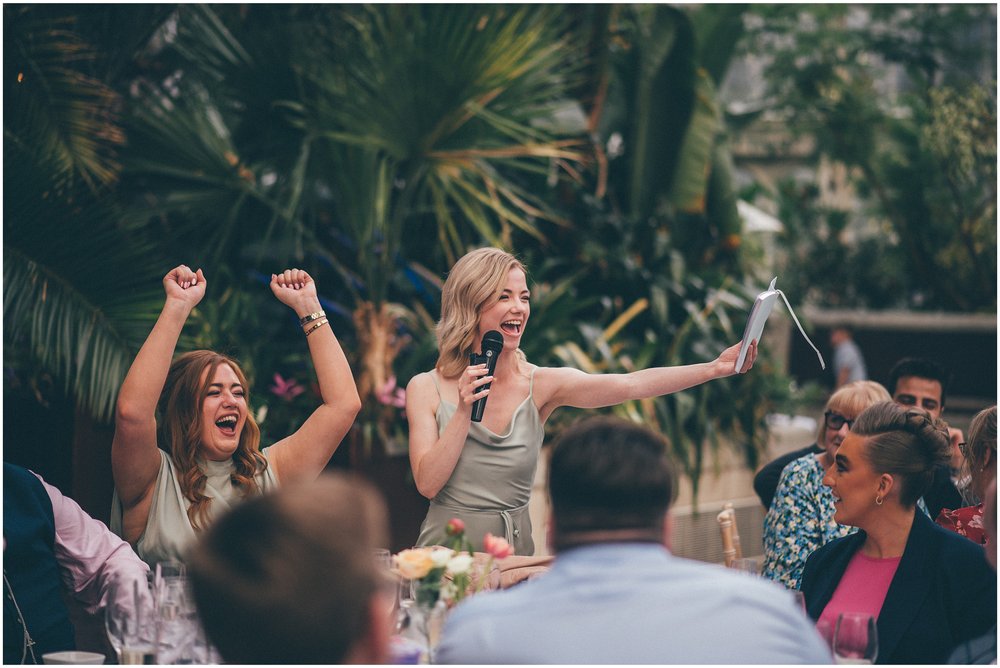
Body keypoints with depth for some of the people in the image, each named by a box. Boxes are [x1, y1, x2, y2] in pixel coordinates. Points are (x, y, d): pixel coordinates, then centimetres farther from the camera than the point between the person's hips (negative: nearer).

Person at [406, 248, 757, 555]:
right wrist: (464, 413, -16)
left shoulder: (542, 384, 0)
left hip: (514, 552, 2)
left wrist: (715, 368, -25)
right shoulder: (426, 389, -1)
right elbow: (427, 483, -8)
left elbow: (633, 384, -13)